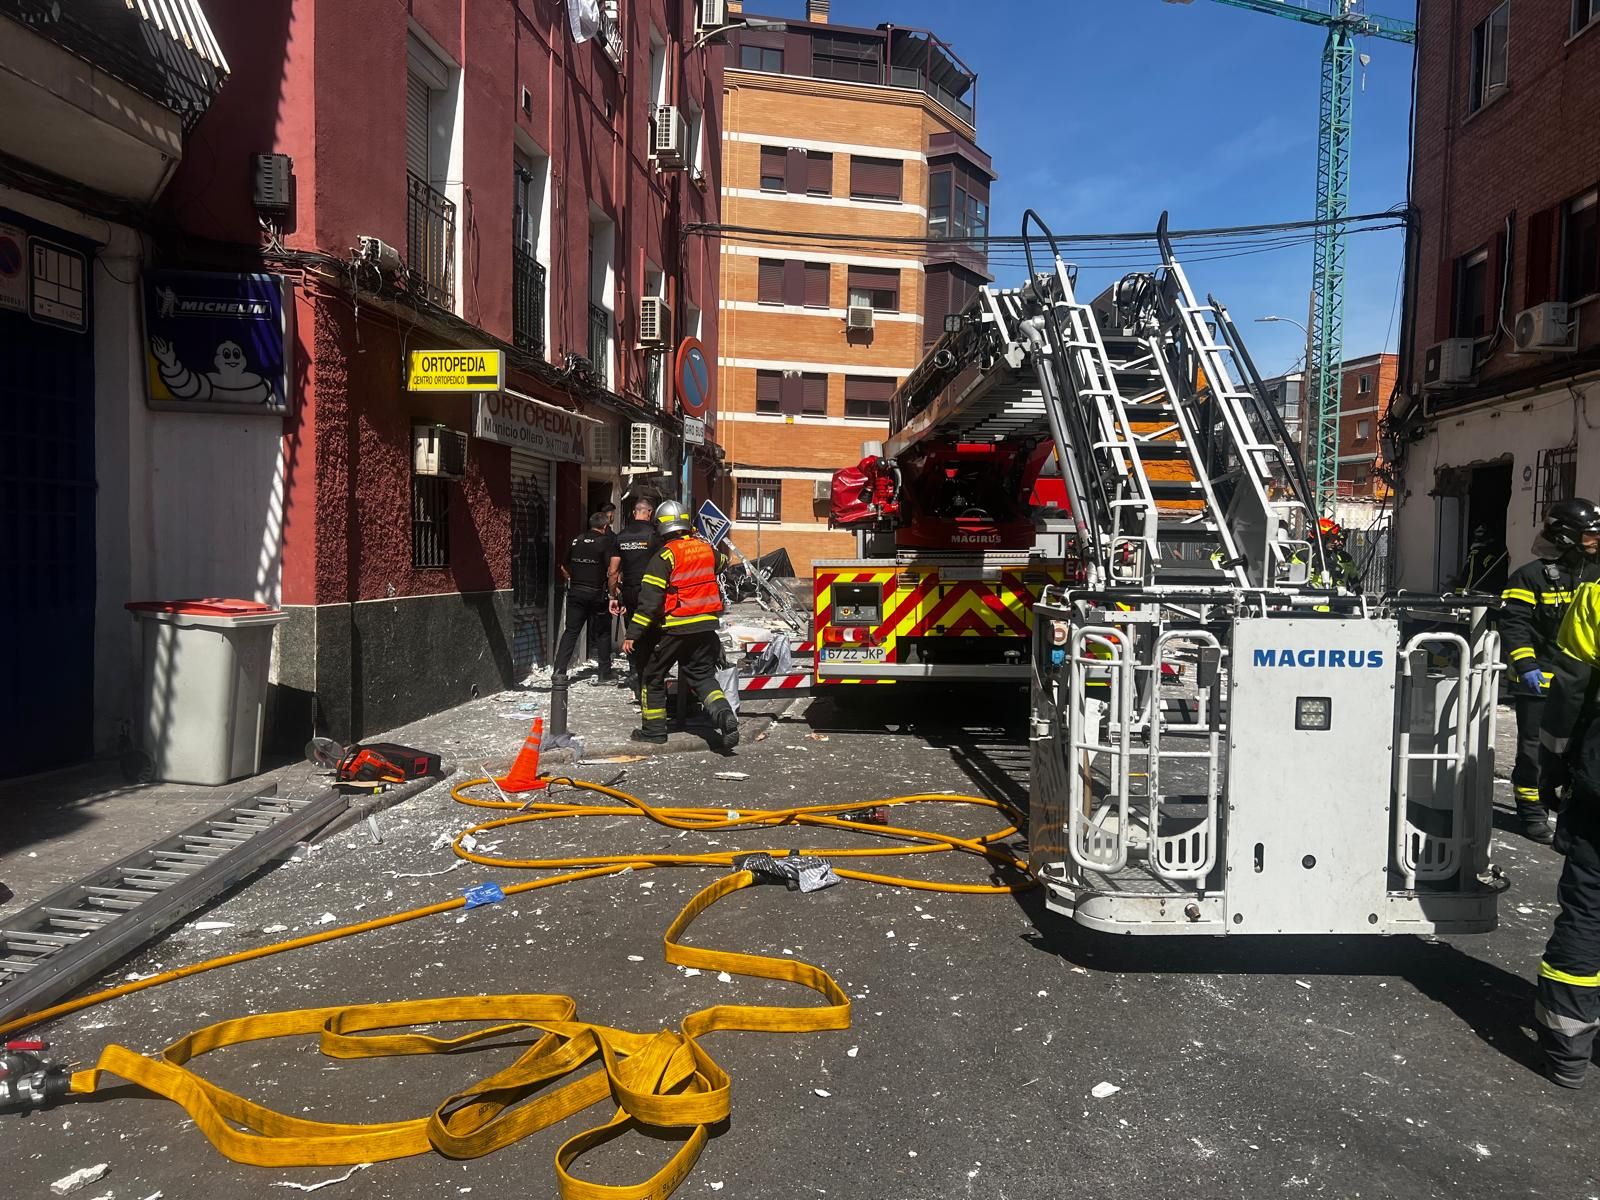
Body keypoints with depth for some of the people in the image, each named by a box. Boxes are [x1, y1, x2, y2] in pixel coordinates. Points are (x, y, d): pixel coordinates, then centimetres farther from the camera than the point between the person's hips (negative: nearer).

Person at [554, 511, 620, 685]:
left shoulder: (576, 540, 9)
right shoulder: (608, 541, -6)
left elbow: (564, 568, 15)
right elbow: (612, 571, -16)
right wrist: (612, 595, -8)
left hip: (575, 593, 4)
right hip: (597, 594, -4)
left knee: (571, 631, 9)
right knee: (602, 633, 8)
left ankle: (559, 670, 3)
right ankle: (604, 674, 12)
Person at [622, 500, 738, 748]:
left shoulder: (665, 555, -12)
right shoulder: (706, 548, 4)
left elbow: (650, 600, -16)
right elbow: (721, 562, 30)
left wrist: (633, 634, -13)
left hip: (675, 629, -5)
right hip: (706, 626, 5)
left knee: (653, 676, 13)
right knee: (702, 676, 12)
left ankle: (653, 729, 19)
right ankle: (724, 715, -12)